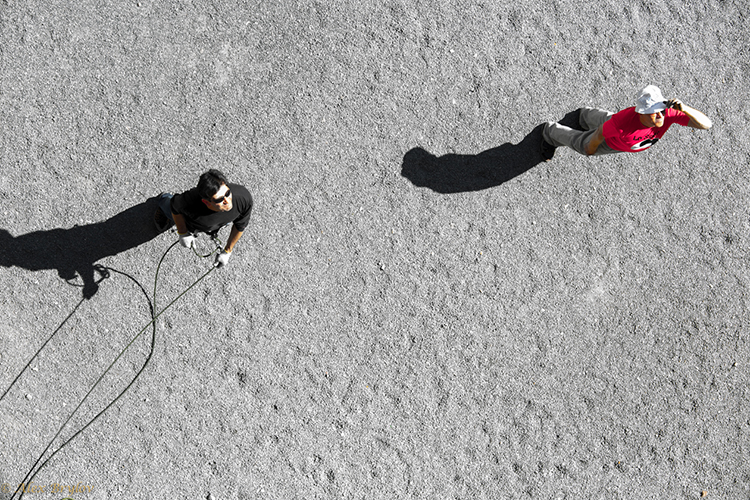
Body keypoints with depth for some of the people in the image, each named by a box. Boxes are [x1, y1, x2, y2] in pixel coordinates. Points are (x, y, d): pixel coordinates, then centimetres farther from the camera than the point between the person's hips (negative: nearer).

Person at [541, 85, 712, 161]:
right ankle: (551, 131, 58)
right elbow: (600, 134, -30)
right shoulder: (622, 122, -52)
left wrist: (684, 108, -63)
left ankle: (587, 116, 74)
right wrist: (590, 150, -10)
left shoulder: (668, 114, -43)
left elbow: (706, 124, -45)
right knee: (581, 144, 26)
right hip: (613, 142, -4)